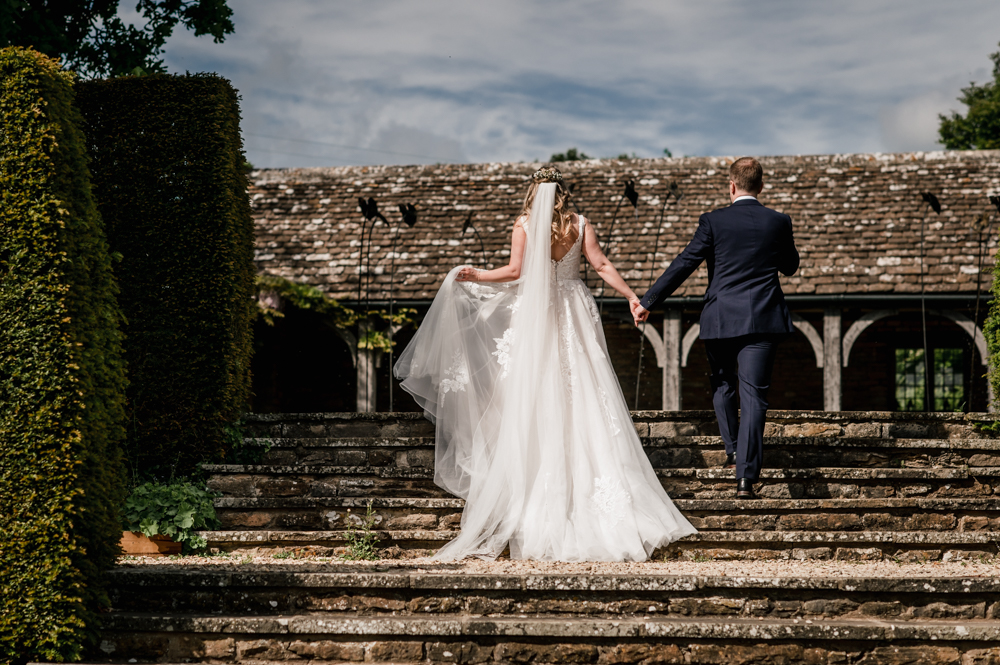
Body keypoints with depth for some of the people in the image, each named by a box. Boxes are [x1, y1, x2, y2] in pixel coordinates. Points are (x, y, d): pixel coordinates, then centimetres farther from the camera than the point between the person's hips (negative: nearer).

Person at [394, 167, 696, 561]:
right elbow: (601, 266, -3)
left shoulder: (524, 225, -2)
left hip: (534, 318, -2)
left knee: (535, 401, 3)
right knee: (581, 399, 4)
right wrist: (632, 296, 3)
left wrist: (476, 276, 2)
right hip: (574, 317, 2)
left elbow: (515, 270, -10)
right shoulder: (580, 226, 3)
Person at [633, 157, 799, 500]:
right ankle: (746, 476, -10)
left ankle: (733, 451, 31)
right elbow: (790, 266, 16)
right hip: (763, 320, 0)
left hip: (720, 318, 0)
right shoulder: (778, 222, 1)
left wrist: (647, 302, -1)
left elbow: (683, 265, -6)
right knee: (753, 395, -2)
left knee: (723, 385, 23)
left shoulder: (714, 221, -4)